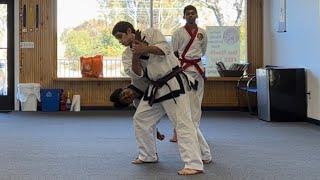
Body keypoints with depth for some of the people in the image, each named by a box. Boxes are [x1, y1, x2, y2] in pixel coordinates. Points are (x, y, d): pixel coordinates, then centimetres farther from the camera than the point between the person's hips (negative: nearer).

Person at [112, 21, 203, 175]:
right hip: (155, 87, 8)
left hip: (172, 83, -8)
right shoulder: (128, 53, 10)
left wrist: (145, 49, -24)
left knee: (182, 122, -13)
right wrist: (136, 55, -17)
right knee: (140, 119, 13)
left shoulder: (151, 33, -4)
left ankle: (194, 164, -17)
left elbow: (165, 48, -16)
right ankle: (148, 155, 30)